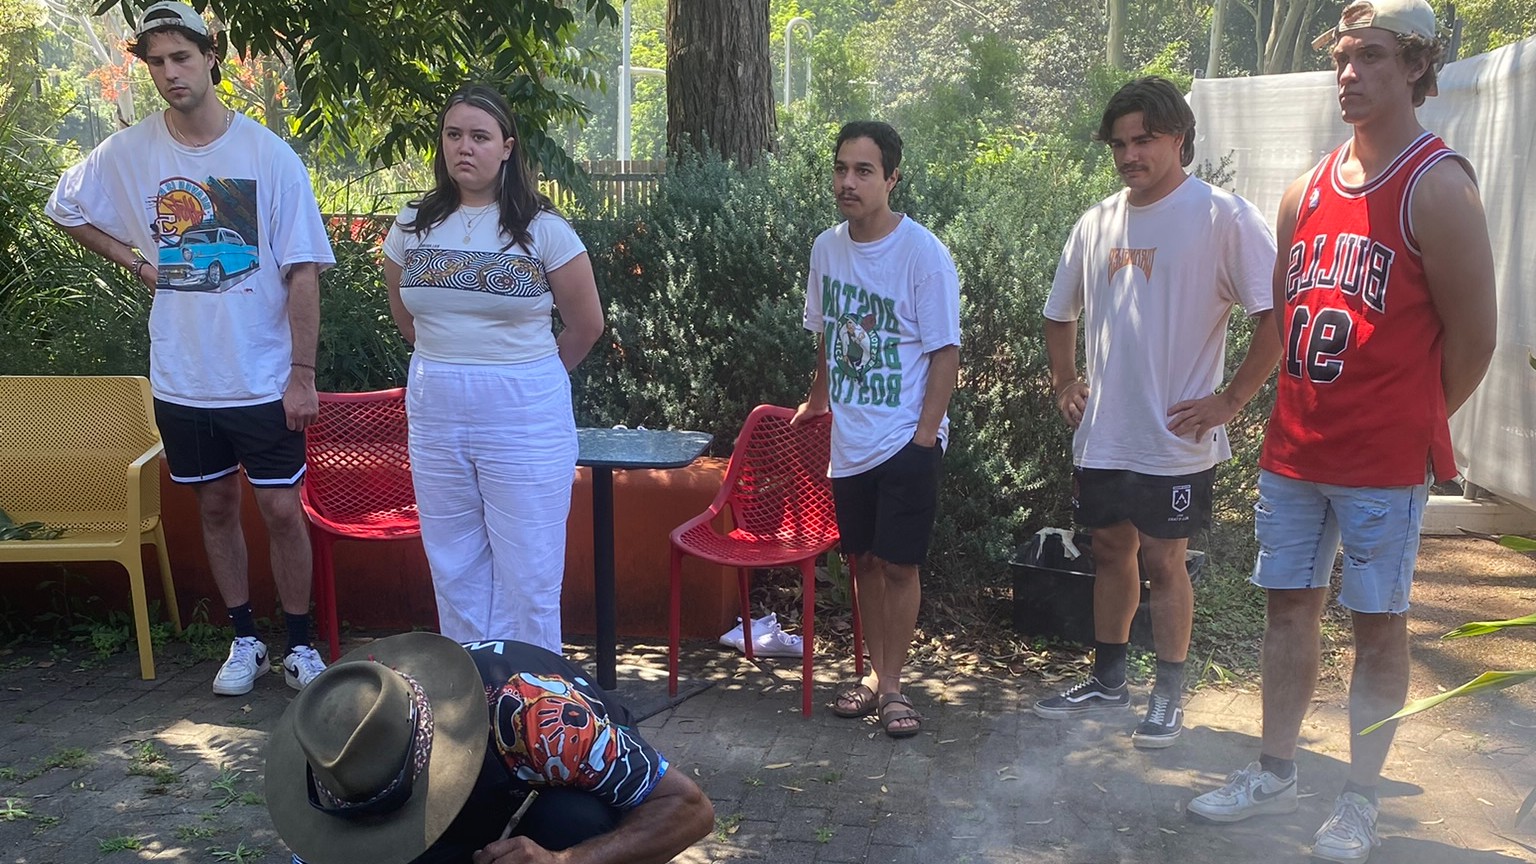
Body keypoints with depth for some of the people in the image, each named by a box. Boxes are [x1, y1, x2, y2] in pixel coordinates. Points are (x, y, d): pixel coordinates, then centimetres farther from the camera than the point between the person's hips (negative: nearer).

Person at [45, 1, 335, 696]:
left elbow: (303, 271, -9)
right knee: (216, 507, 13)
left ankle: (299, 646, 18)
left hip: (263, 378, -3)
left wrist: (302, 373, -12)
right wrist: (133, 258, 4)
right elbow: (63, 208, 18)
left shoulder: (269, 154, -9)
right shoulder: (129, 153, 0)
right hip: (181, 378, 3)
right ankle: (244, 640, 28)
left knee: (281, 509, 2)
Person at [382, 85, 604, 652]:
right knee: (454, 573, 12)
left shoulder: (541, 228, -6)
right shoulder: (413, 227, 6)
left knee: (527, 578, 2)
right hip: (435, 414, 4)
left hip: (524, 417, -4)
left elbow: (586, 325, 2)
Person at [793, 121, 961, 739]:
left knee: (898, 564, 0)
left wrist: (925, 434, -15)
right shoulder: (827, 247, 3)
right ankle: (876, 674, 27)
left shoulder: (923, 254, -13)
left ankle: (891, 685, 14)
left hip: (905, 440, -5)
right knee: (863, 559, 13)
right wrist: (818, 399, 23)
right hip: (849, 439, 5)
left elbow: (946, 351, -12)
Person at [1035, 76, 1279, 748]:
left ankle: (1168, 695, 20)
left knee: (1162, 560, 3)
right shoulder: (1097, 222, 7)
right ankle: (1107, 680, 31)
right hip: (1102, 433, 6)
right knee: (1111, 550, 16)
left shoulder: (1222, 216, -11)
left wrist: (1230, 399, -15)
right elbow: (1060, 313, 23)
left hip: (1175, 438, -5)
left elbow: (1277, 313, -15)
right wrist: (1064, 382, 14)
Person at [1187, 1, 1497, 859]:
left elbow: (1473, 333, -7)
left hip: (1383, 463, -6)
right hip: (1294, 451, 6)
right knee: (1290, 606, 13)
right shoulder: (1308, 189, 9)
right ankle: (1275, 775, 28)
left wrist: (1414, 426, 2)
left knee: (1378, 624, 5)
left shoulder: (1439, 186, -10)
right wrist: (1307, 408, 13)